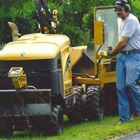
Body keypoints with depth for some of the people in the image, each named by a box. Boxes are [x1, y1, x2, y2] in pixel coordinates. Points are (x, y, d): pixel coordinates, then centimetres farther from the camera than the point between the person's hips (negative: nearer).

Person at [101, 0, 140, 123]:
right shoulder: (121, 21, 13)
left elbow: (123, 42, -17)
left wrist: (110, 53, -6)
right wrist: (114, 51, 9)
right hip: (121, 55, 8)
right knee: (121, 86, 2)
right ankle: (124, 117, 4)